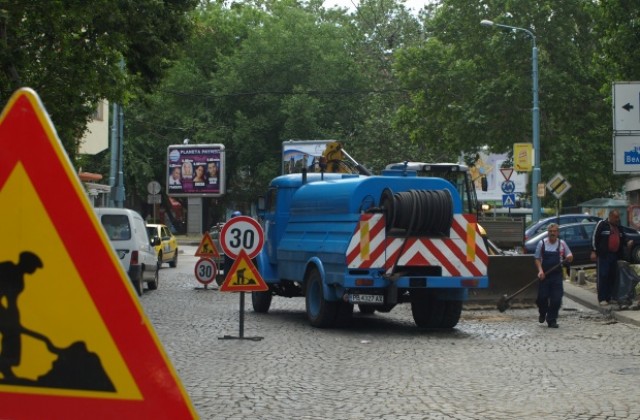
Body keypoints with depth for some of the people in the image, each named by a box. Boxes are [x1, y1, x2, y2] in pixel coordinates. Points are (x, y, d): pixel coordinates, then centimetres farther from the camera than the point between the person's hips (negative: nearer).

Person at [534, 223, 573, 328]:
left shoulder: (562, 244, 4)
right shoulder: (542, 243, 1)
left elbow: (570, 257, 11)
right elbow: (537, 259, 5)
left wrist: (569, 257, -13)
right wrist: (540, 271, -10)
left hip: (557, 275, 0)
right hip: (544, 275, 0)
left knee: (556, 299, -4)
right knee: (542, 297, 1)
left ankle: (552, 320, 8)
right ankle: (542, 314, 30)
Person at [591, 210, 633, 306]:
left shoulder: (618, 227, 16)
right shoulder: (602, 224, -5)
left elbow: (622, 238, 24)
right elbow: (594, 237, -7)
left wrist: (627, 242, 0)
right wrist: (593, 251, -12)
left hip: (615, 255, 7)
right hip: (603, 255, -7)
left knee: (612, 277, 8)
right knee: (602, 276, -9)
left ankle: (609, 297, 15)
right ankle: (602, 299, -8)